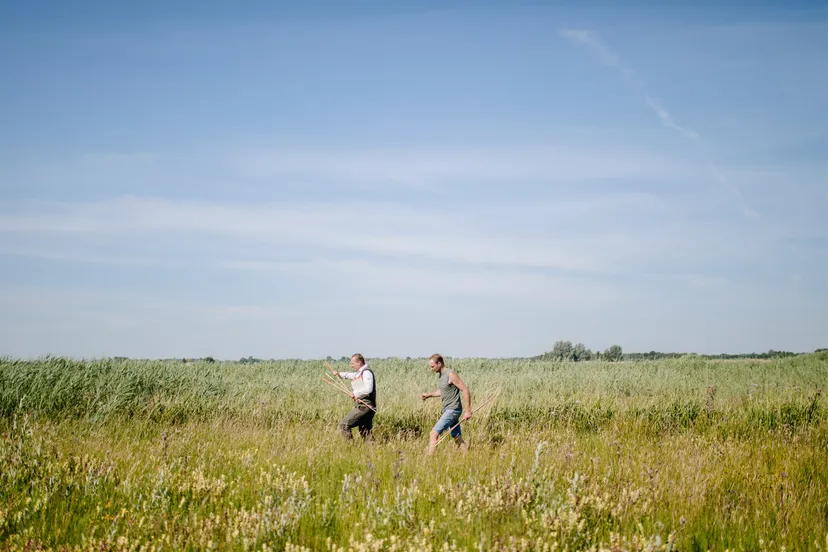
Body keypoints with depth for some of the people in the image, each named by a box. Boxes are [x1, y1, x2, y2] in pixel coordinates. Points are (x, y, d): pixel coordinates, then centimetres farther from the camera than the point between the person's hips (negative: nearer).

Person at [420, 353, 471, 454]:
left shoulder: (451, 374, -16)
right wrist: (428, 395, 11)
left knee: (434, 433, -14)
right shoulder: (439, 375, 11)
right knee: (458, 440, 10)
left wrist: (468, 411, -18)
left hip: (453, 409, -9)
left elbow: (465, 390, -17)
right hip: (447, 409, 9)